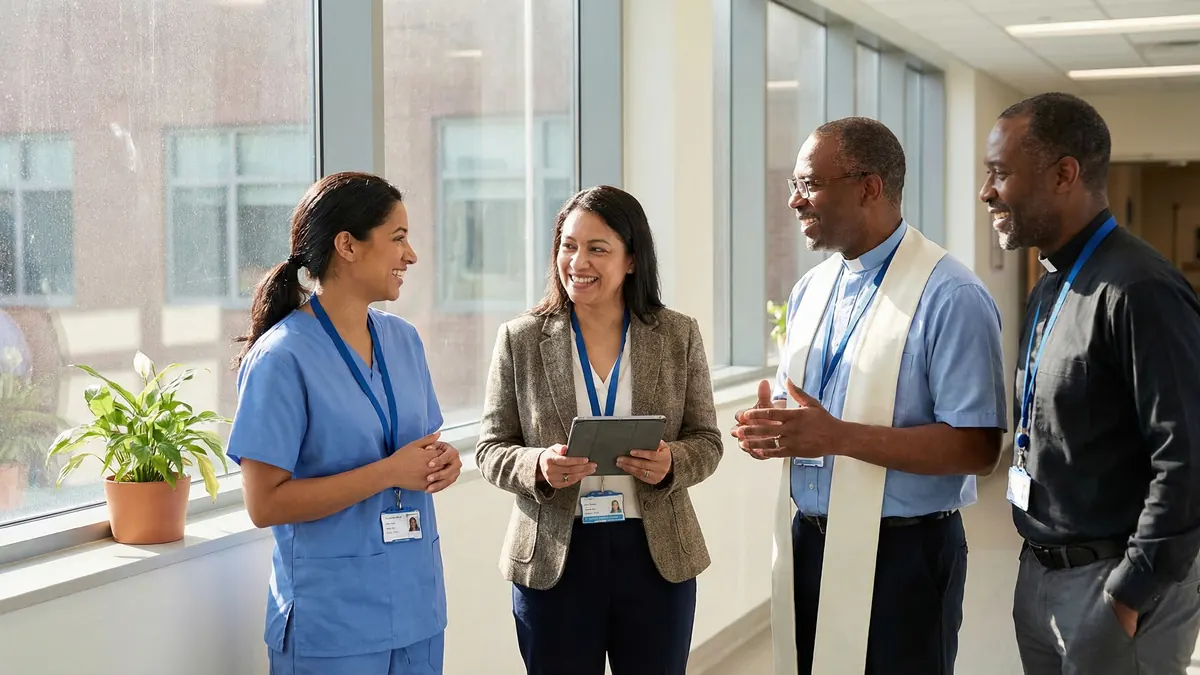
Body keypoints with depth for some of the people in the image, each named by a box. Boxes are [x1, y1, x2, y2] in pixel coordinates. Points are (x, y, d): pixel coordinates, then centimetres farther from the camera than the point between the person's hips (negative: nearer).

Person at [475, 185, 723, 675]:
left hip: (657, 556, 1)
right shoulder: (520, 339, -1)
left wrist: (672, 463, -18)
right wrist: (538, 467, -20)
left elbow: (706, 442, 4)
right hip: (553, 560, -1)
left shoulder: (679, 335, 1)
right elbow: (491, 448, 0)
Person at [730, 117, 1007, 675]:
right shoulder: (810, 290, 9)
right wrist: (769, 427, -5)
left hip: (901, 554, -6)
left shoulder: (950, 298, -15)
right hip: (806, 544, 7)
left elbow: (977, 448, -20)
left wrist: (838, 436, -26)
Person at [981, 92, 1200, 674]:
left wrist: (1127, 596, -18)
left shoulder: (1139, 292, -19)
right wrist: (1038, 567, 12)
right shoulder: (1050, 288, 10)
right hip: (1038, 578, 8)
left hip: (1111, 587, -8)